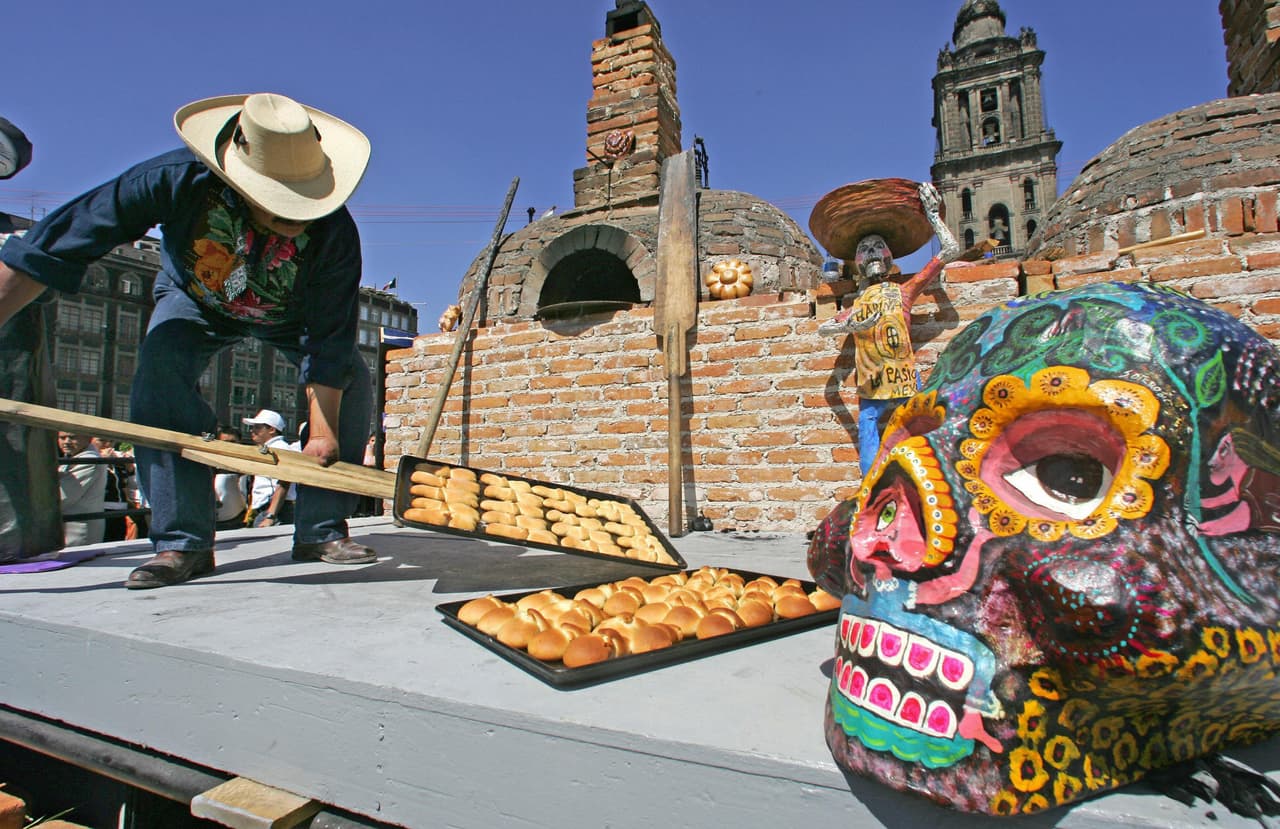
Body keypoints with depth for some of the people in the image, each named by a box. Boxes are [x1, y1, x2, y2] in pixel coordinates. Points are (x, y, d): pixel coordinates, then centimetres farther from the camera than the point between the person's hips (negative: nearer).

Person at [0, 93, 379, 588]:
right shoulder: (177, 180, -35)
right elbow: (50, 248, -30)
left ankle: (321, 531, -11)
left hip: (291, 317, 0)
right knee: (159, 375, -27)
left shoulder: (335, 232, -35)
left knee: (353, 384, -20)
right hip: (195, 303, 0)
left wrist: (323, 431, -33)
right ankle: (183, 543, -19)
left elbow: (330, 337, -31)